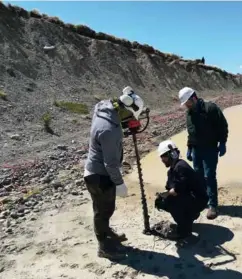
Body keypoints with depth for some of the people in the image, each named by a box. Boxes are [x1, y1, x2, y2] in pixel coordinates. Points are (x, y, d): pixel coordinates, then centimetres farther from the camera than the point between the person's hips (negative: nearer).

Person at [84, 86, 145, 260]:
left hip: (99, 171, 9)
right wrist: (119, 183, -16)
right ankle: (105, 247, 28)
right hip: (100, 175, -9)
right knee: (103, 211, 9)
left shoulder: (105, 109, -5)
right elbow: (110, 162, -27)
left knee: (106, 208, 25)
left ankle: (107, 234, 46)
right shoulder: (108, 129, -33)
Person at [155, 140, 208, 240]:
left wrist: (164, 194, -14)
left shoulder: (180, 167, -24)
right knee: (162, 202, 7)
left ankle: (184, 230, -12)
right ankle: (191, 214, 20)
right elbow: (170, 189, 9)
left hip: (198, 200, -10)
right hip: (189, 198, 10)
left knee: (170, 201, -30)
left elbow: (177, 190, -30)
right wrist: (161, 196, -10)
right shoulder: (172, 170, 8)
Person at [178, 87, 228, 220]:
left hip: (210, 148, -7)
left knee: (209, 176, -7)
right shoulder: (189, 113, 11)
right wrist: (189, 148, 17)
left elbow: (223, 126, -11)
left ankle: (212, 205, 1)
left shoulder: (210, 108, -12)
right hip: (196, 149, 7)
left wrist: (222, 143, -14)